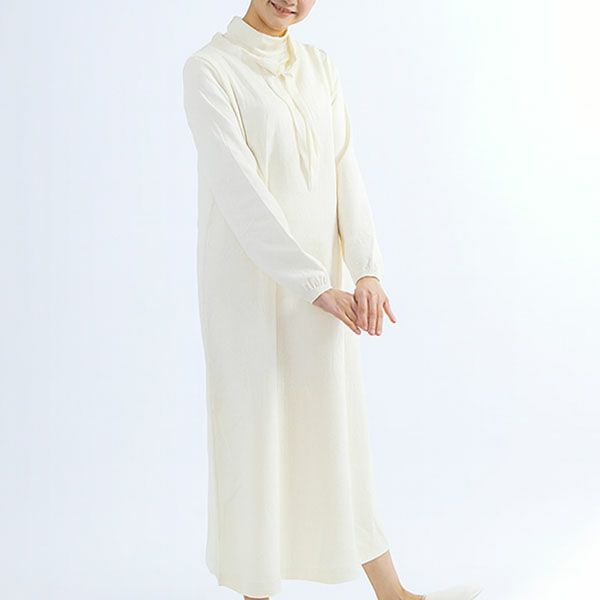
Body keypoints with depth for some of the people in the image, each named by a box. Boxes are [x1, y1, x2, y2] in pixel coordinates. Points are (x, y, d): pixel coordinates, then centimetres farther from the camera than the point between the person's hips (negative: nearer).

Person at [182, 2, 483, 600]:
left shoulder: (319, 66, 10)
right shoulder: (209, 69, -9)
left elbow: (345, 172, 3)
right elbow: (239, 190, -17)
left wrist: (367, 271, -11)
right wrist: (316, 286, -21)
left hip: (321, 279, 6)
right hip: (250, 281, -5)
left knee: (339, 427, 12)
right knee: (256, 432, 4)